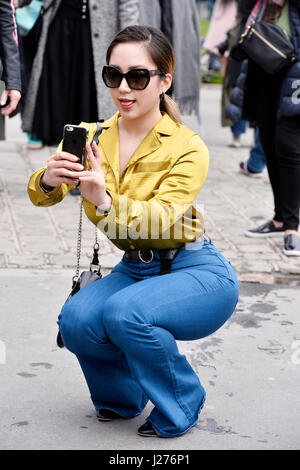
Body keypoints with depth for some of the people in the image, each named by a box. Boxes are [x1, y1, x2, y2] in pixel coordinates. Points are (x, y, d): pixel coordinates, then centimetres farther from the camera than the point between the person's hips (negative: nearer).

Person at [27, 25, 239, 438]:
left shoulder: (188, 148, -15)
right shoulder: (92, 138, -2)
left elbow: (162, 221, -29)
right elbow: (42, 195, -14)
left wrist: (104, 201, -46)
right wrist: (49, 180, -38)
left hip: (195, 271, -4)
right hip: (134, 267, 5)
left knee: (125, 313, -30)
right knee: (76, 320, -22)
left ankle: (180, 406, -3)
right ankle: (122, 396, 10)